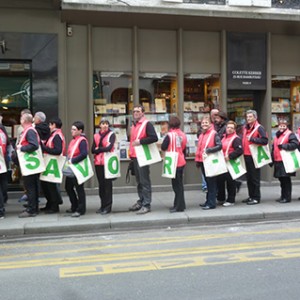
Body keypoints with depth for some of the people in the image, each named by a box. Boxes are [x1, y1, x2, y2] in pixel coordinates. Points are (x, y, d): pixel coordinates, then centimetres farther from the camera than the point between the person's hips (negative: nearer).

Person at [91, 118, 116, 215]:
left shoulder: (111, 134, 1)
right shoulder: (96, 136, 14)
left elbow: (109, 147, -12)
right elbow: (93, 150, 5)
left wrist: (98, 149, -3)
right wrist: (103, 149, -8)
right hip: (98, 162, 4)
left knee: (107, 183, -3)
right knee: (101, 184, 7)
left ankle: (108, 206, 2)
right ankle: (102, 205, 16)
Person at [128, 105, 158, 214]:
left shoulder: (147, 124, -9)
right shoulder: (133, 125, 16)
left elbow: (154, 138, -21)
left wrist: (140, 141, -23)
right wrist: (131, 153, 16)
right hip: (134, 156, 8)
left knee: (144, 181, -6)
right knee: (138, 181, 15)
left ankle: (146, 205, -2)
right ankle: (141, 201, 25)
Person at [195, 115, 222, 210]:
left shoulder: (214, 134, -9)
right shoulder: (201, 135, 14)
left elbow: (219, 146, -19)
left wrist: (208, 150, -24)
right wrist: (197, 160, 13)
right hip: (202, 162, 7)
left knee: (211, 182, -1)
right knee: (207, 182, 15)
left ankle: (211, 203, 4)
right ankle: (208, 201, 24)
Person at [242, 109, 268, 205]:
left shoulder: (259, 128, -9)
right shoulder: (245, 128, 15)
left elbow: (265, 140, -19)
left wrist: (252, 139, -22)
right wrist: (243, 151, 12)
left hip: (254, 156, -8)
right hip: (246, 156, 8)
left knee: (255, 178, -2)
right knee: (249, 177, 13)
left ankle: (256, 198, 5)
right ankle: (251, 196, 22)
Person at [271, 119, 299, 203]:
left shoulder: (290, 134, -5)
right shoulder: (277, 135, 19)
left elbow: (295, 144, -19)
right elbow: (273, 148, 24)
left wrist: (283, 146, -20)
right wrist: (272, 160, 20)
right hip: (277, 162, 8)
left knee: (286, 180, -5)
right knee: (281, 179, 12)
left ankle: (287, 197, 1)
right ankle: (283, 196, 21)